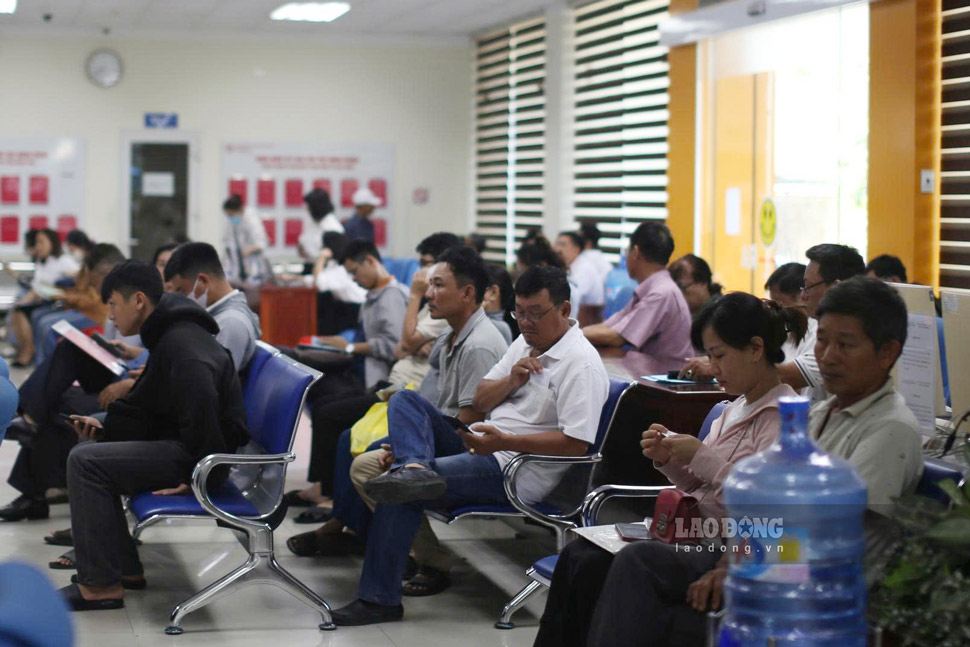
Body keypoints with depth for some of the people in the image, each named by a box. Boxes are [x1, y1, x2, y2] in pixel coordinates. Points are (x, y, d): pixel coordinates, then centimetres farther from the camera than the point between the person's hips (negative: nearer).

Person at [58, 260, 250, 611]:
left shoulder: (182, 344, -19)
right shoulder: (167, 336, 16)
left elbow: (201, 408, -29)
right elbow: (151, 407, 23)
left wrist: (196, 476, -24)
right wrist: (103, 427, 10)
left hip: (193, 456, -11)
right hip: (178, 441, 11)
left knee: (86, 462, -18)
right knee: (90, 452, 17)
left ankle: (102, 585, -14)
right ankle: (124, 567, 16)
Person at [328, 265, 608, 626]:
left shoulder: (581, 364, -13)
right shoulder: (526, 343, 16)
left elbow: (576, 444, -21)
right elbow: (478, 401, 17)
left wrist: (505, 441, -27)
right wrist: (510, 381, -5)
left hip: (515, 471, -10)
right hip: (483, 448, 10)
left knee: (400, 495, -21)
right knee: (404, 400, 0)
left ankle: (380, 599, -15)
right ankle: (413, 468, -31)